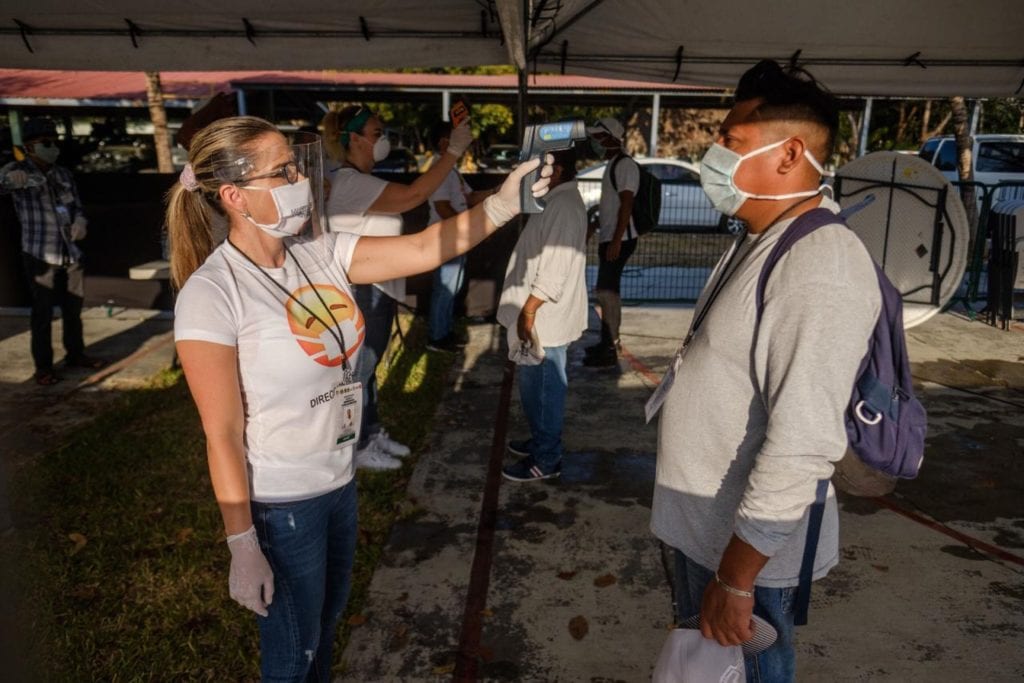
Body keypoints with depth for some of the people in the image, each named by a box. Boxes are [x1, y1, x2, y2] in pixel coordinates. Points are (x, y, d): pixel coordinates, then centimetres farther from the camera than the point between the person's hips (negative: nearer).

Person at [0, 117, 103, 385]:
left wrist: (80, 222, -9)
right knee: (43, 311, -2)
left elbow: (77, 206, 13)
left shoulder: (63, 174, 8)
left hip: (70, 252, 5)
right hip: (40, 255, -5)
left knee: (74, 307, 14)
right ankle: (43, 367, 6)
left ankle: (75, 354, 29)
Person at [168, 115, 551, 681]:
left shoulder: (319, 253, -5)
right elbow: (222, 434, -20)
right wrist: (242, 548, -16)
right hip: (279, 504, -6)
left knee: (329, 612, 29)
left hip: (338, 481, 6)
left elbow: (423, 250, -8)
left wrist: (502, 204, -21)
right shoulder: (210, 294, -22)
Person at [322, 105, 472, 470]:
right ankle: (359, 447, 18)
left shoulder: (362, 181, 13)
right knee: (360, 369, 3)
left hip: (378, 287, 10)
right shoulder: (350, 182, -22)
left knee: (368, 365, 19)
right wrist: (454, 151, -30)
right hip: (361, 291, -10)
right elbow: (413, 195, -32)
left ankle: (372, 433, 33)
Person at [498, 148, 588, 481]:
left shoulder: (563, 206, -20)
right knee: (538, 386, 20)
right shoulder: (558, 201, 13)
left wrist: (528, 312, -21)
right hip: (544, 316, 10)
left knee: (541, 388, 1)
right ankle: (542, 441, 35)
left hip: (543, 319, -10)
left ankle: (545, 460, 13)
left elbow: (553, 271, -25)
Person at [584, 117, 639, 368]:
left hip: (618, 240, -10)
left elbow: (626, 205, -20)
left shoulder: (624, 164, -13)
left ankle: (609, 351, -6)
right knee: (609, 291, 14)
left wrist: (616, 241, -25)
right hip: (608, 238, 10)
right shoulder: (612, 165, 17)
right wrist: (592, 227, 30)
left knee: (606, 291, -10)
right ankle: (609, 342, 24)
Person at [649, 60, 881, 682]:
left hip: (750, 541, -9)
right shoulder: (761, 241, 7)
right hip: (705, 522, 9)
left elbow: (803, 444, -30)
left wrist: (734, 578, -24)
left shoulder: (820, 268, -25)